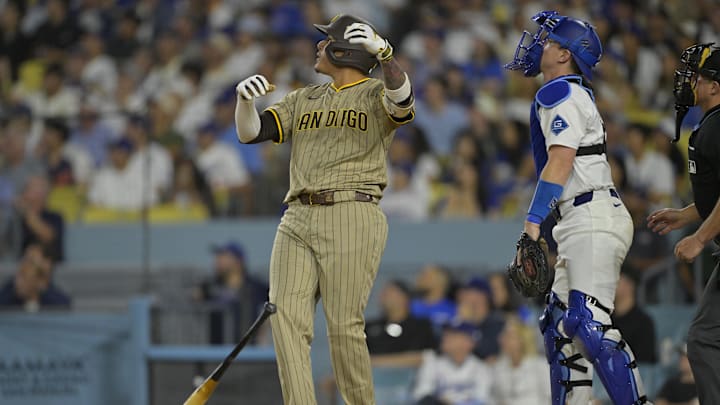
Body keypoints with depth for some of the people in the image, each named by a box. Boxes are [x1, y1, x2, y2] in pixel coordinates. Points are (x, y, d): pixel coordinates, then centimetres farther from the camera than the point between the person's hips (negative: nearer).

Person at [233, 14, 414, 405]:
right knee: (286, 318, -10)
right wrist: (245, 99, -7)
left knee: (344, 327, -9)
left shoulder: (376, 95, 5)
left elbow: (401, 98, -19)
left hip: (351, 221, -5)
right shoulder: (304, 100, 23)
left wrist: (384, 53, -38)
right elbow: (250, 132, 15)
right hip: (297, 221, 5)